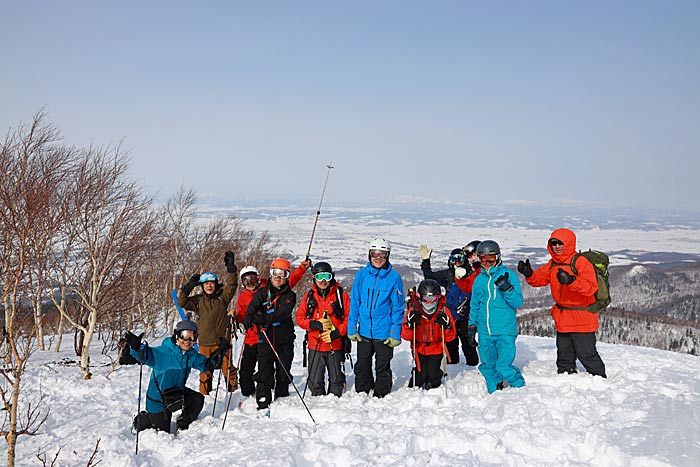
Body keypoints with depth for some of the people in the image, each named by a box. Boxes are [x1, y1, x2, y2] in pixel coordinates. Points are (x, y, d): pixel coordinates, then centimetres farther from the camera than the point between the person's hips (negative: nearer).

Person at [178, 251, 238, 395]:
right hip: (205, 342, 1)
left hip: (222, 339, -1)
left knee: (227, 367, 3)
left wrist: (230, 267, -16)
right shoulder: (198, 300, 9)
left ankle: (234, 391, 16)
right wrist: (189, 286, -8)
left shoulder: (222, 297, 4)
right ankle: (204, 394, 19)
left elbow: (232, 285, -7)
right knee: (205, 370, 7)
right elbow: (182, 302, 1)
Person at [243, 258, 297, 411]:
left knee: (283, 373, 8)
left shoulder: (290, 295, 2)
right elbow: (253, 306, -11)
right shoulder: (262, 292, 7)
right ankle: (263, 404, -1)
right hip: (265, 339, 0)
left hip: (284, 340, 0)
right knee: (264, 373, -6)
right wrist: (248, 317, -34)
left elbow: (282, 313, -15)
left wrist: (265, 319, -32)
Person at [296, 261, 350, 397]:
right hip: (315, 346, 1)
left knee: (336, 379, 10)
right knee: (315, 381, 4)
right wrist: (316, 324, -14)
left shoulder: (341, 295, -1)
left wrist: (336, 333, -15)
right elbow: (299, 318, 4)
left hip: (335, 346, -1)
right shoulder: (309, 297, 5)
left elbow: (349, 318, -3)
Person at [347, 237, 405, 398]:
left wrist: (395, 333, -9)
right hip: (364, 332, 3)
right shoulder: (361, 275, 1)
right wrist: (352, 328, 0)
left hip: (384, 333, -2)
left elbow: (398, 307, -4)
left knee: (383, 367, 10)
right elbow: (354, 303, 5)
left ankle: (381, 395, 24)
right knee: (362, 366, 13)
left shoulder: (394, 277, -5)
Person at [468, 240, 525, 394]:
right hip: (485, 333, 5)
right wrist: (472, 327, 18)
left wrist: (507, 288, -24)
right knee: (488, 367, 10)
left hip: (505, 331, -5)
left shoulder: (508, 275, -1)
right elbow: (474, 306, 21)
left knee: (504, 367, -10)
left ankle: (521, 389, 13)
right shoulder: (479, 280, 12)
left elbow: (518, 302, -8)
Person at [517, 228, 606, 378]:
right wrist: (529, 274, -9)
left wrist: (571, 281, -40)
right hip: (562, 319, 8)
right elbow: (539, 278, 12)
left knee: (586, 354, -1)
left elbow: (591, 287, -25)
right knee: (564, 355, 18)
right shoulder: (553, 264, 8)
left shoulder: (581, 262, -15)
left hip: (582, 319, -7)